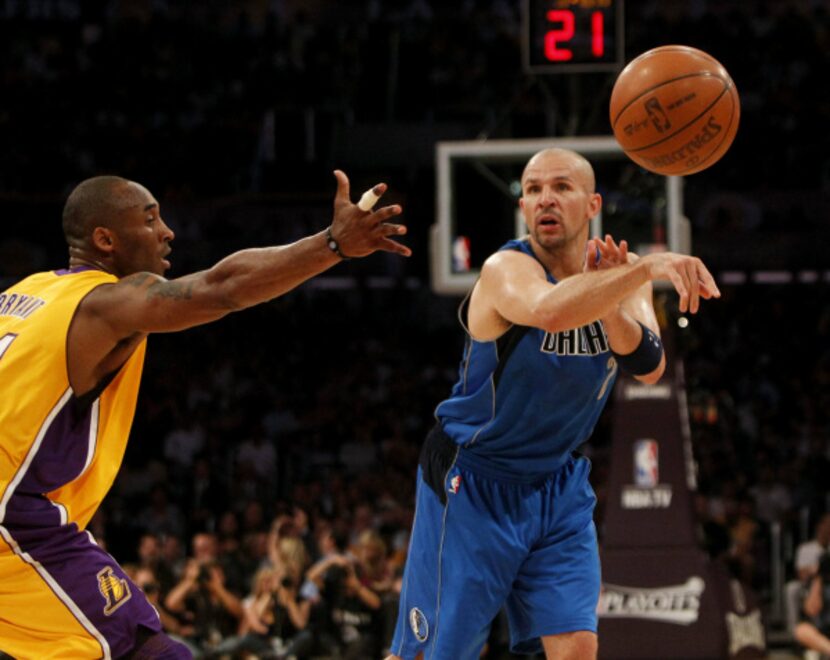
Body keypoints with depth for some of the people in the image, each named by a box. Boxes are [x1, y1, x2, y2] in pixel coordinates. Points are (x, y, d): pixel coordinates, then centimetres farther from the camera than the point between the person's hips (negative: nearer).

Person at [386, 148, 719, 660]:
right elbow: (549, 311, -47)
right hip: (473, 484, -5)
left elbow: (649, 368, -15)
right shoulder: (507, 269, -22)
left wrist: (609, 305, -32)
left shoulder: (621, 273, -1)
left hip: (558, 485, 5)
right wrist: (648, 269, -55)